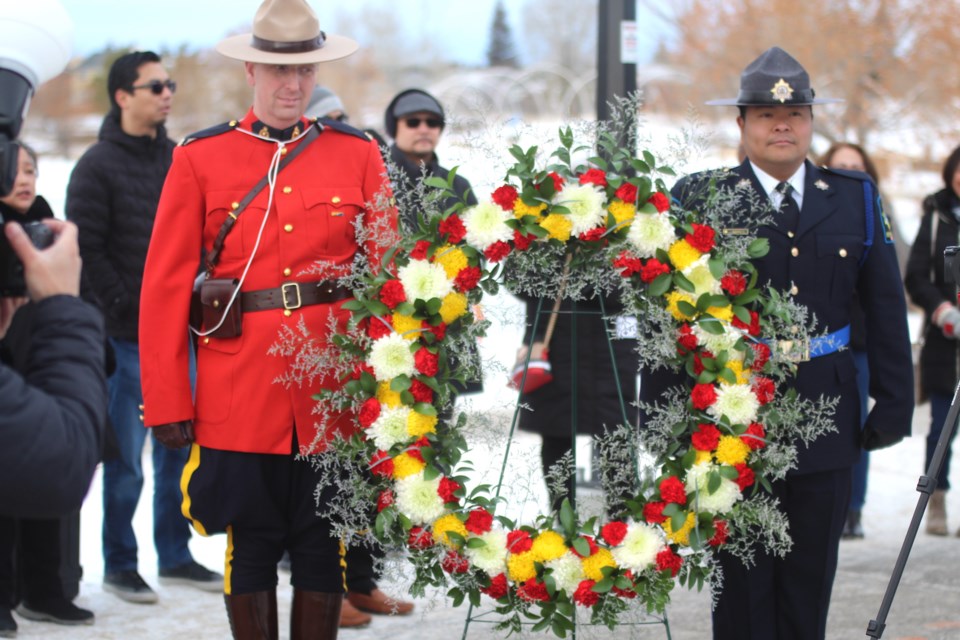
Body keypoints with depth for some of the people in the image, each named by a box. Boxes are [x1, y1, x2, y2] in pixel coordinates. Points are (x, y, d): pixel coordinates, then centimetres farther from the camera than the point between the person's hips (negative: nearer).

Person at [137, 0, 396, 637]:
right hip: (238, 391, -1)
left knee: (324, 546, 8)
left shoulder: (359, 155, 6)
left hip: (335, 389, 1)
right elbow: (165, 288, 1)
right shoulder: (199, 159, 2)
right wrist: (167, 403, -4)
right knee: (250, 543, 6)